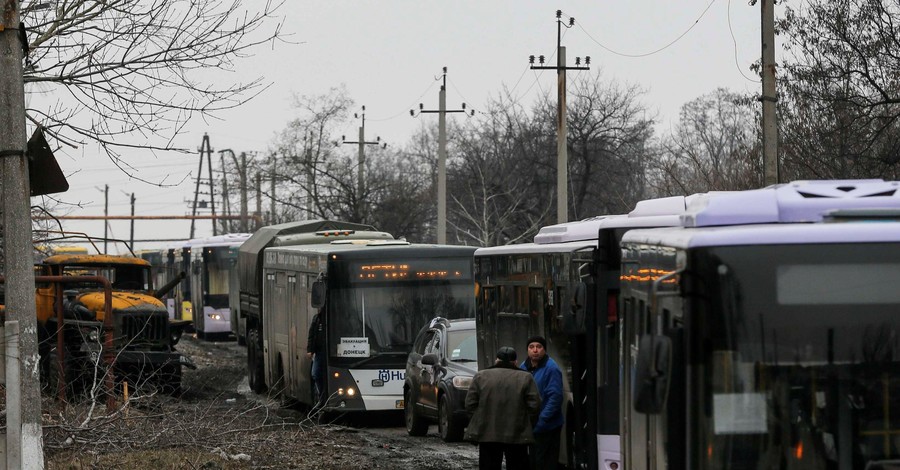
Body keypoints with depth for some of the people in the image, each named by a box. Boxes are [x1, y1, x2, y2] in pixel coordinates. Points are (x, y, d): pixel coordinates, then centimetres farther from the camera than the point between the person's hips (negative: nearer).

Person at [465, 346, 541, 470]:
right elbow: (534, 405, -3)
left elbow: (470, 404, 3)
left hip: (487, 434, 1)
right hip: (516, 436, -1)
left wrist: (477, 423, 13)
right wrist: (527, 425, 9)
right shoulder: (525, 378, 1)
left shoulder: (480, 376, 4)